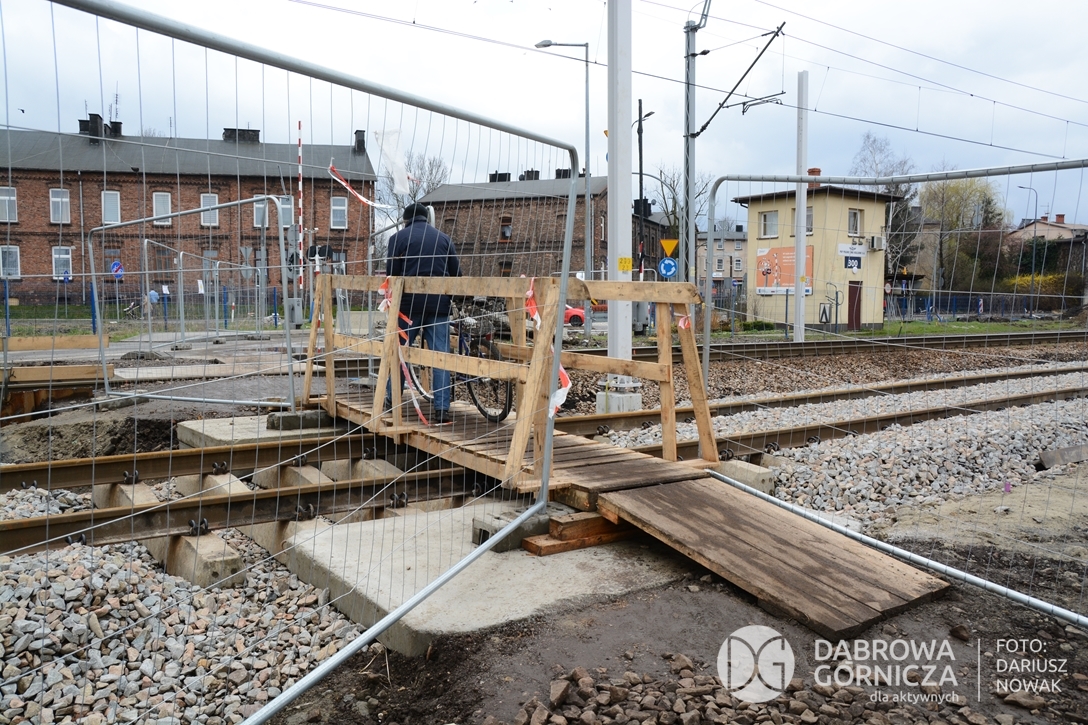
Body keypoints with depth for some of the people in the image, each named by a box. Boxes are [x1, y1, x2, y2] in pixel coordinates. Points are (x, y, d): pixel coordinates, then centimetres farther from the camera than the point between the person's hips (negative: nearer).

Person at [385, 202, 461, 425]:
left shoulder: (399, 237, 3)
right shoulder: (443, 238, 11)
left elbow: (392, 273, -1)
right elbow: (456, 273, 8)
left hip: (409, 303, -1)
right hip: (439, 304, 1)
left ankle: (392, 398, 26)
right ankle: (442, 409, -5)